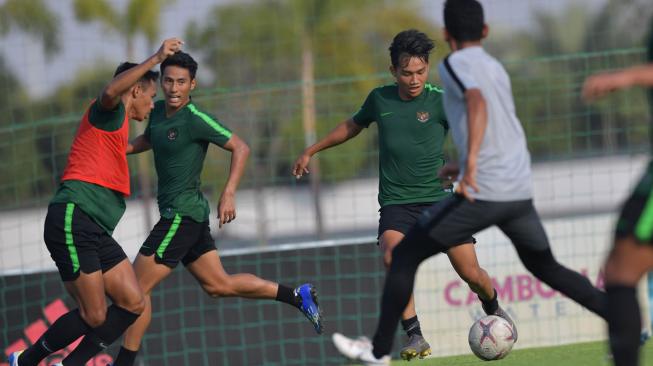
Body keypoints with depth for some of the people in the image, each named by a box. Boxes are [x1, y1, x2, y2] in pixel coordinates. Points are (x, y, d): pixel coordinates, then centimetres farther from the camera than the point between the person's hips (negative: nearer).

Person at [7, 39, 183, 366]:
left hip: (95, 232, 10)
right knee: (94, 316, -11)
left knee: (132, 303, -1)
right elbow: (112, 90, -27)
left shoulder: (118, 125, 27)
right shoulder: (109, 112, -1)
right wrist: (157, 58, -25)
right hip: (73, 220, -10)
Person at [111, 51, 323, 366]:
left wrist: (228, 194, -21)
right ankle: (298, 296, 21)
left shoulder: (196, 119, -15)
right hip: (187, 214, 9)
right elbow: (147, 140, 30)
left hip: (181, 215, -9)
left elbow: (240, 148, -12)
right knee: (218, 285, 15)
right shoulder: (159, 111, 9)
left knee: (138, 288, -7)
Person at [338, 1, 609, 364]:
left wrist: (471, 164, -36)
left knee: (404, 256, 6)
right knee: (546, 266, 25)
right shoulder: (497, 69, 21)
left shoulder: (454, 65, -3)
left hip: (482, 194, -7)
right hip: (520, 193, 7)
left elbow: (477, 103, -23)